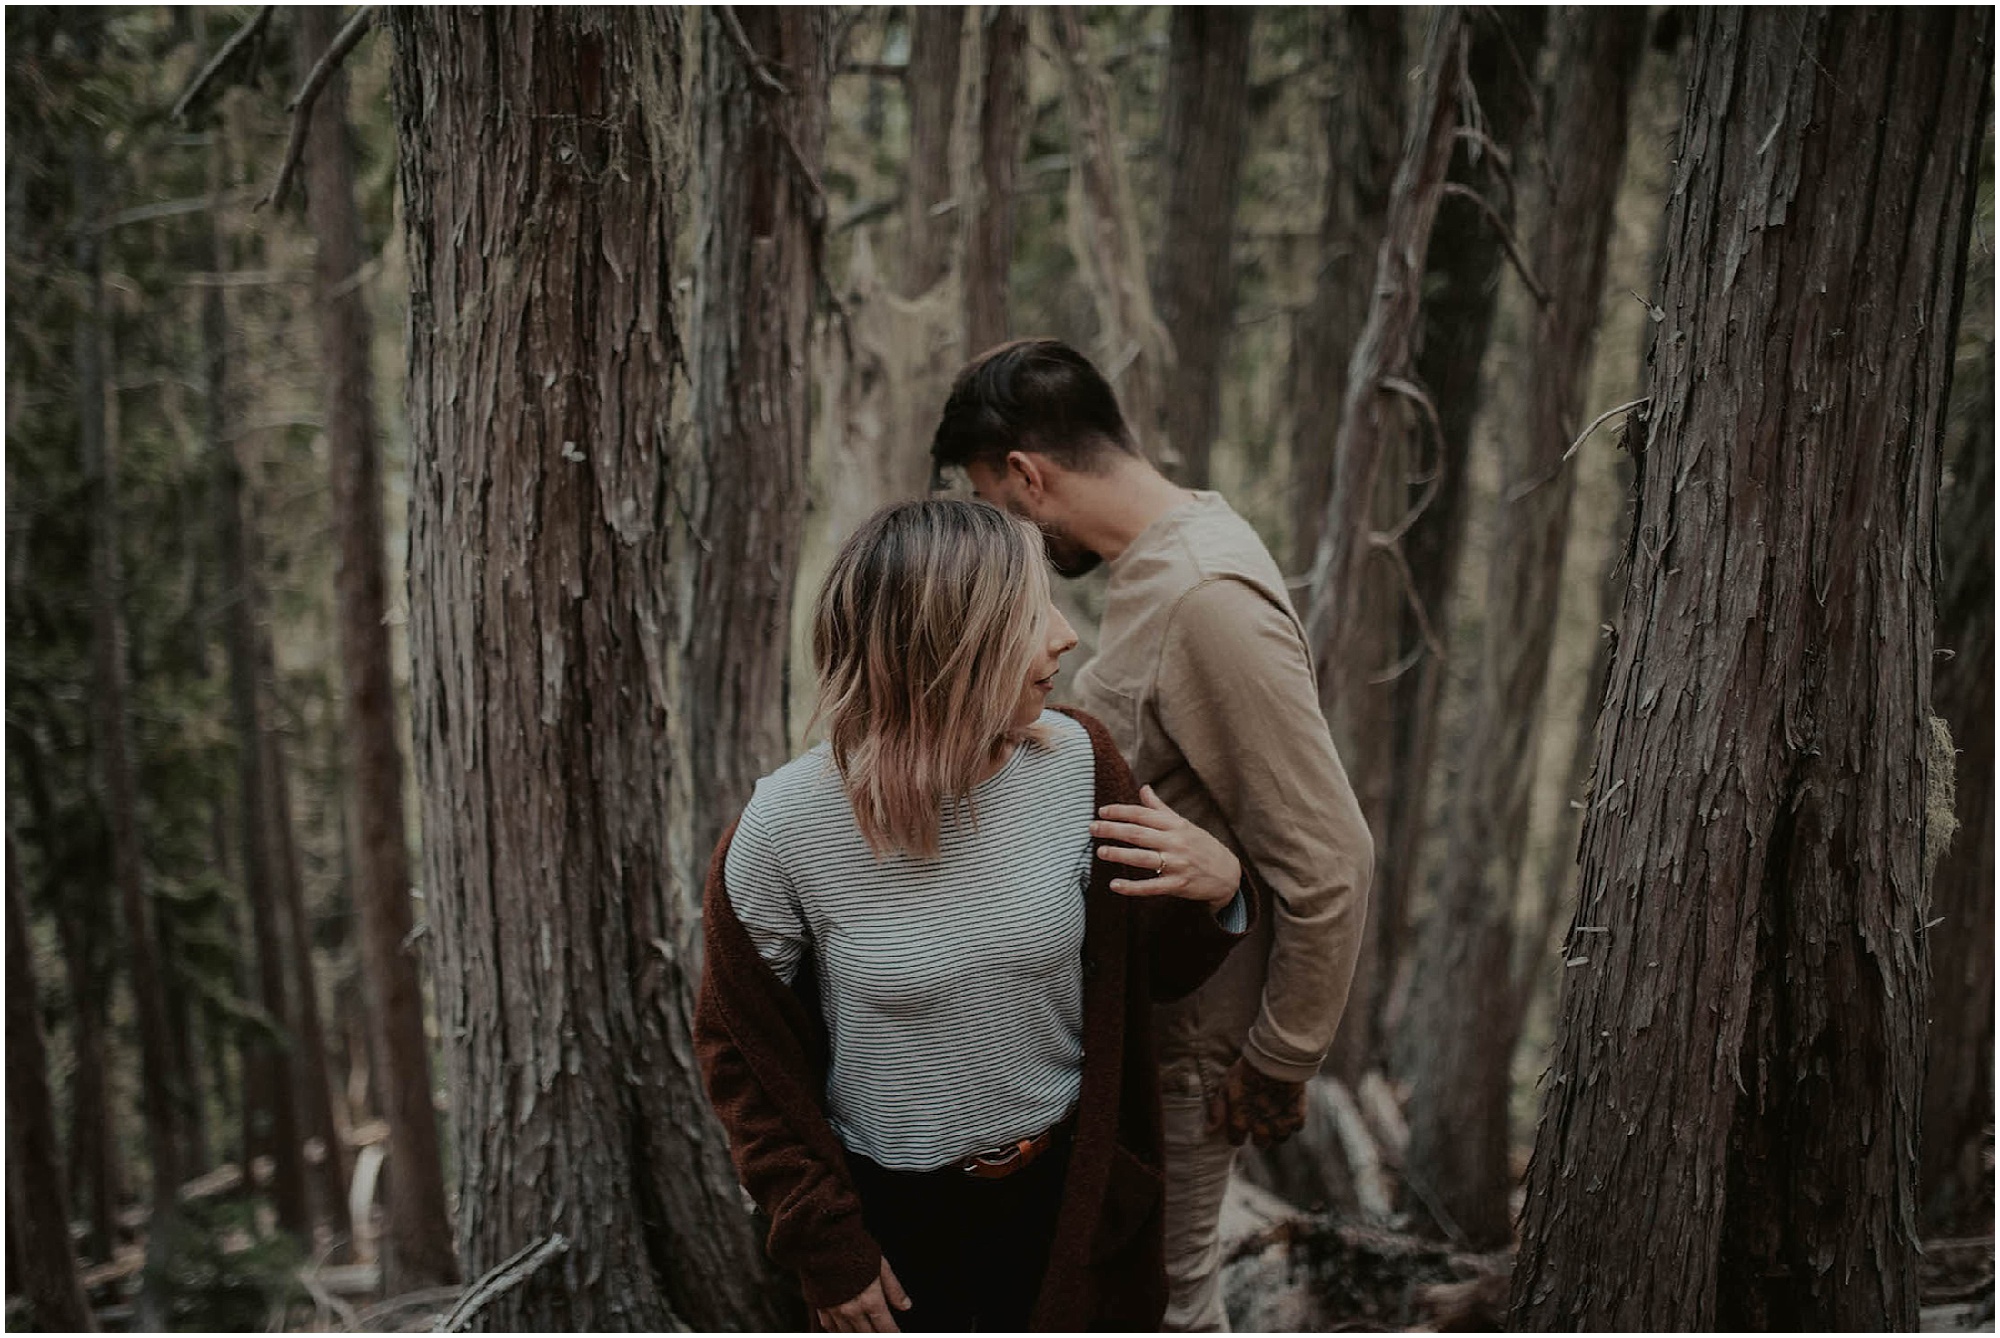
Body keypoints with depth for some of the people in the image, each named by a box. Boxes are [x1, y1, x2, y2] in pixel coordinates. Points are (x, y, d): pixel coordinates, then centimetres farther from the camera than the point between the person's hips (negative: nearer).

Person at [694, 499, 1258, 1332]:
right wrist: (824, 1244, -7)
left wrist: (1216, 893, -22)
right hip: (890, 1212, -2)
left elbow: (1151, 970, -1)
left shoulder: (1075, 760, -14)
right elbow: (742, 1047, -8)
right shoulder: (785, 830, -22)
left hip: (1065, 1193, 2)